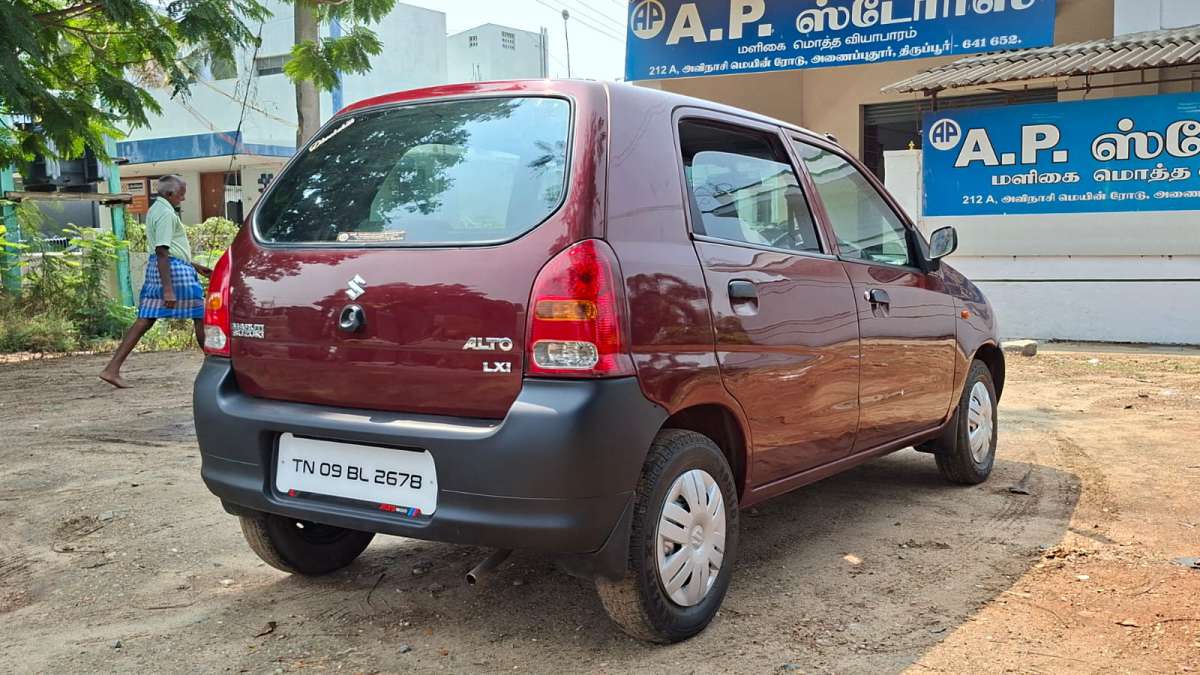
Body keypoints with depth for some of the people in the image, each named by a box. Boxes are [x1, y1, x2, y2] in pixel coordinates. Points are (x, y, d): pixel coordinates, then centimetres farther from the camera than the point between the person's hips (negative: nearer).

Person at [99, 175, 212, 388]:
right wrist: (168, 289, -25)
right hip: (173, 268, -9)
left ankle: (112, 369, -1)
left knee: (145, 320, 5)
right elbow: (162, 252, -21)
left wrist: (195, 266, 29)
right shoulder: (166, 213, -14)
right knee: (200, 317, 3)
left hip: (156, 268, 10)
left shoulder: (154, 210, 18)